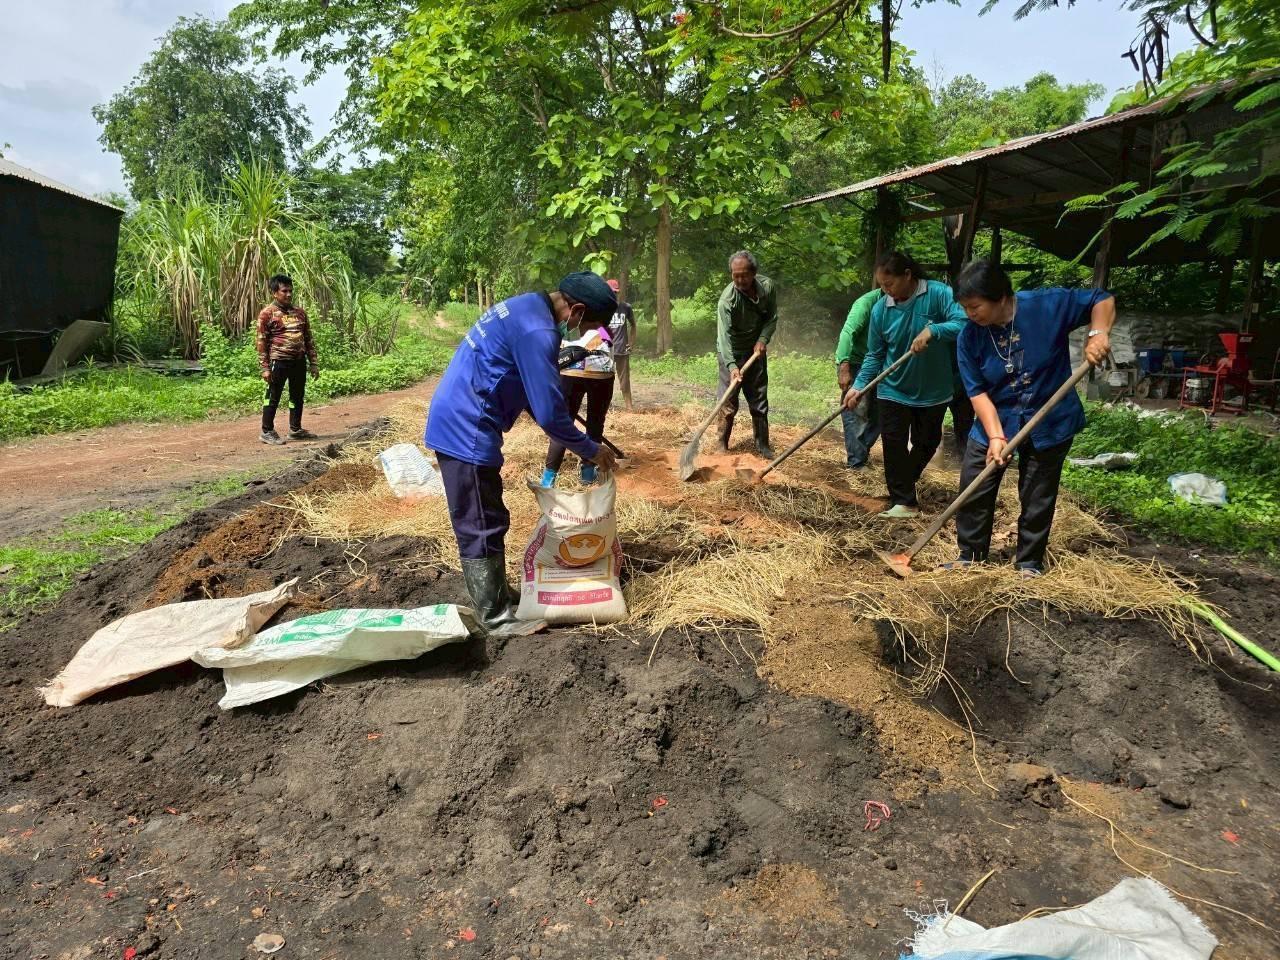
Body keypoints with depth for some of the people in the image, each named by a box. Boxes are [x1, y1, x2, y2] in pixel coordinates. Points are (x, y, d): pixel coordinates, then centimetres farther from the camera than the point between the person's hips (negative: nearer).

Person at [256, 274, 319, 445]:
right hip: (279, 362, -6)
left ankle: (295, 430, 26)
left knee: (298, 396, 13)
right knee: (273, 397, 2)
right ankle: (267, 432, 11)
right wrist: (265, 368, -11)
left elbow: (308, 338, 15)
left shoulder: (299, 312, 11)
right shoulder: (267, 313, -5)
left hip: (299, 361, 6)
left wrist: (314, 363, 10)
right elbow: (262, 342, -6)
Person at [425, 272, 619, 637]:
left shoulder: (527, 307, 11)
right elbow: (550, 411, -20)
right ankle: (496, 618, 10)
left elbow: (536, 397, 20)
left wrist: (578, 441, 18)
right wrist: (590, 450, -5)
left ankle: (496, 593, 33)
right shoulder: (537, 331, -21)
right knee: (482, 526, -1)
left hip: (457, 422, 10)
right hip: (467, 430, -10)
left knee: (484, 520, 19)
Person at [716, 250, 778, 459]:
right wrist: (732, 366, -43)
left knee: (759, 400, 9)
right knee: (729, 401, -5)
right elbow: (724, 335, -32)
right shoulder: (727, 299, -27)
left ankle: (762, 444, 19)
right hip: (731, 353, -4)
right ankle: (722, 443, 10)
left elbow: (772, 317, 2)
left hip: (756, 350, 4)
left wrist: (763, 339, -15)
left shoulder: (768, 287, -12)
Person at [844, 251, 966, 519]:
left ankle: (905, 482, 40)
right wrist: (859, 386, -12)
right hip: (893, 390, 1)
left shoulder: (939, 294, -16)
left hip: (933, 390, 0)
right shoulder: (880, 309, -9)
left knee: (927, 443, 15)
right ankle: (903, 501, 8)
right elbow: (875, 355, -3)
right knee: (894, 445, -3)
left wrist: (932, 330, -38)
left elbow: (964, 324, -25)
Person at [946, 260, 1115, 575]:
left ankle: (1029, 563, 26)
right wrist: (995, 435, -23)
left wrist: (1098, 333, -24)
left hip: (1050, 422, -2)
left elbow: (1102, 300, -4)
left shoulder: (1048, 304, -17)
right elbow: (977, 391, -13)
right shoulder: (970, 336, -12)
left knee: (1037, 500, 8)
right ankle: (970, 556, 21)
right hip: (995, 421, 2)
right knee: (972, 491, 2)